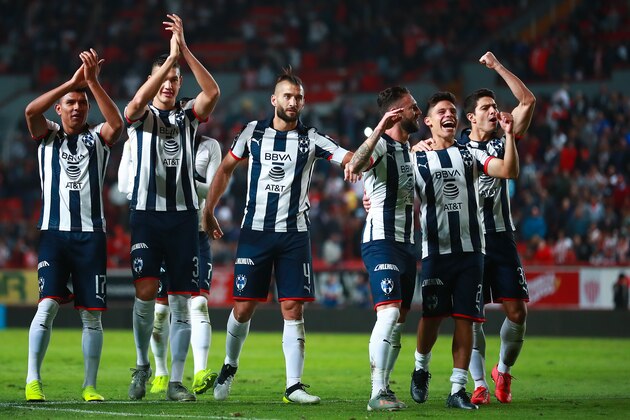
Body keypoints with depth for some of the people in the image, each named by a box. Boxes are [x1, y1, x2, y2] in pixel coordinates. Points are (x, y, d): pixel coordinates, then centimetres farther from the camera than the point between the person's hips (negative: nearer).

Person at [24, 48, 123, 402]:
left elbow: (117, 123, -13)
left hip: (91, 233, 1)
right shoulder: (48, 135, 10)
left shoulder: (98, 138, 10)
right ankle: (33, 380, -12)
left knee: (92, 313, 2)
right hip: (54, 231, -1)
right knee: (48, 304, -14)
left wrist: (93, 83, -20)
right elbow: (31, 111, -12)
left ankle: (90, 385, 9)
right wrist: (72, 82, -16)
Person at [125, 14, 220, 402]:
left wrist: (185, 50, -18)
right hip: (147, 213, -2)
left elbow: (212, 93, -10)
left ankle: (176, 382, 5)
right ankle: (142, 364, 9)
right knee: (146, 290, -14)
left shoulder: (188, 116, 10)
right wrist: (171, 56, -23)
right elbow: (138, 101, -20)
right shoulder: (141, 116, 5)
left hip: (183, 214, 2)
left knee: (182, 300, 0)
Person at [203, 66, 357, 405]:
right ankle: (230, 367, 26)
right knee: (243, 308, 1)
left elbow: (352, 160, -8)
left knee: (293, 309, -5)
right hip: (255, 231, 0)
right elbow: (225, 169, 15)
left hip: (294, 234, 0)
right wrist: (208, 212, 13)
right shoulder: (253, 132, 3)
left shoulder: (310, 139, 1)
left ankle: (294, 385, -4)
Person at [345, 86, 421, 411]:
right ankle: (377, 395, -22)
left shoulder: (409, 150, 18)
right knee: (390, 313, -20)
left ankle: (384, 388, 17)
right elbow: (355, 166, -33)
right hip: (382, 241, -9)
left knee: (399, 320, 10)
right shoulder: (380, 145, -11)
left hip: (406, 244, 9)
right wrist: (381, 128, -37)